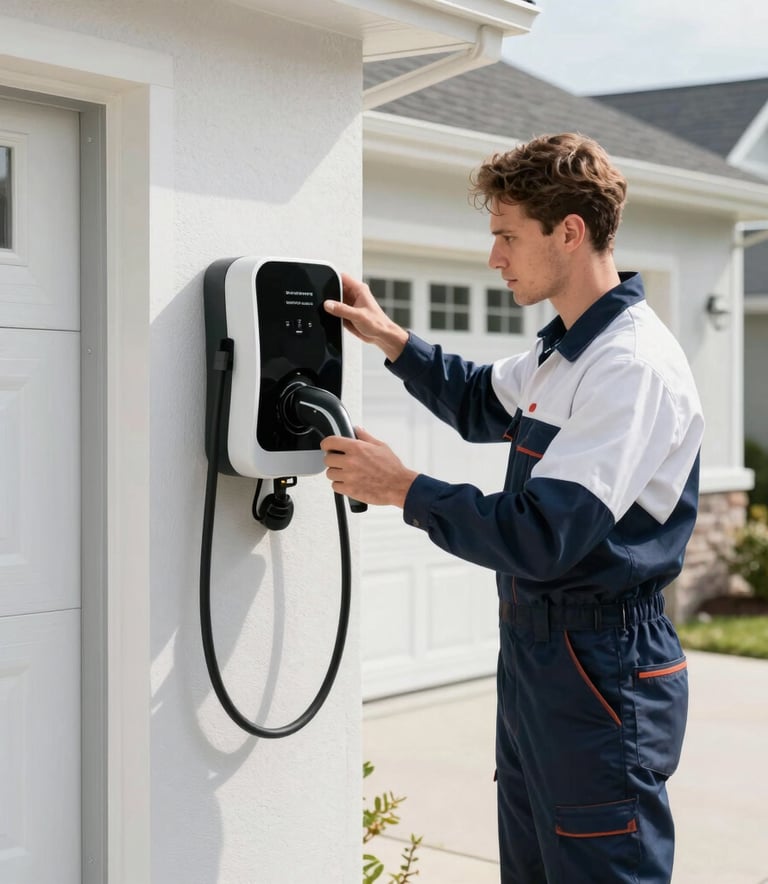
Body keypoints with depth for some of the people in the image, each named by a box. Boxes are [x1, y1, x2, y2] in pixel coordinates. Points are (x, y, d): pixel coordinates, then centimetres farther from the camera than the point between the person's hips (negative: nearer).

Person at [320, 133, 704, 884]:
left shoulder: (633, 365, -22)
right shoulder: (565, 349, 9)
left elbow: (542, 539, -27)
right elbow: (482, 404, 29)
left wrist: (401, 487, -18)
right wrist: (390, 338, 16)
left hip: (600, 674, -10)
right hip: (535, 652, 10)